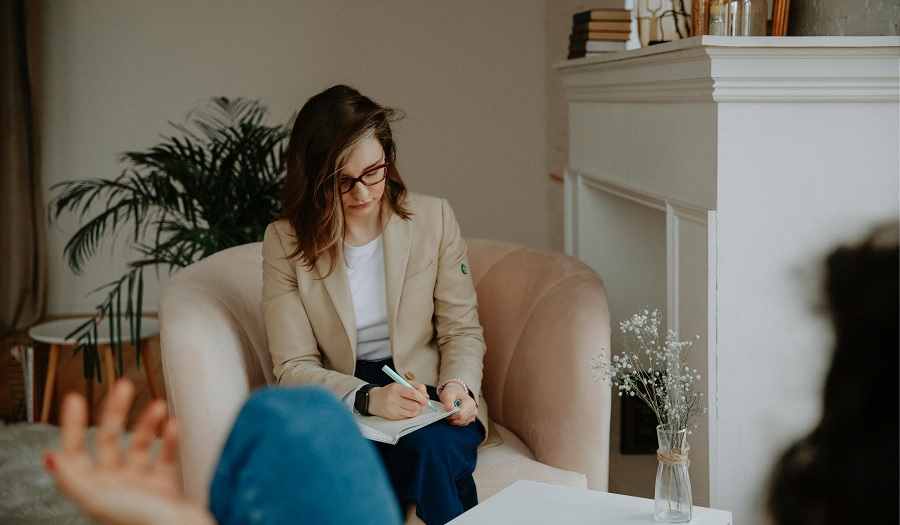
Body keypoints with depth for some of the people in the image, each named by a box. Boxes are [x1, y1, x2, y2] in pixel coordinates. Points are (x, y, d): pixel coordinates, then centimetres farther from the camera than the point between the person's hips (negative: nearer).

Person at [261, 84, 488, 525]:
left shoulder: (434, 218, 3)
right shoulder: (285, 241, -2)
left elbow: (462, 330, 8)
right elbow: (294, 367, -5)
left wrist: (458, 385, -14)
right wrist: (368, 398, -22)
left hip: (428, 398, 1)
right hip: (340, 404, -1)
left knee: (429, 449, -33)